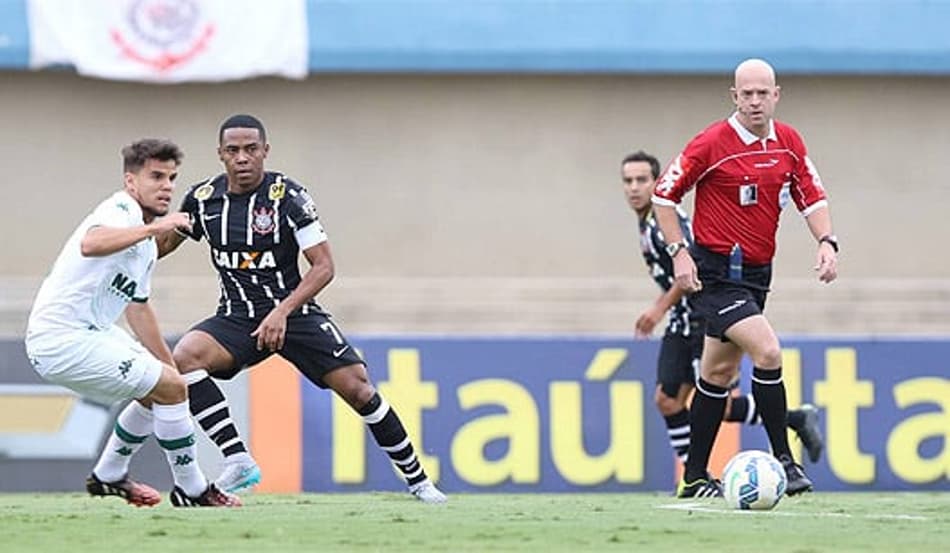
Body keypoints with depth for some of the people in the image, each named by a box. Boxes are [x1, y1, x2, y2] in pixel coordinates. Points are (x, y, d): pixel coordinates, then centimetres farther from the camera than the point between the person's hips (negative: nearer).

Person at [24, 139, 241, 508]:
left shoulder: (146, 244, 17)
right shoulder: (120, 211, -14)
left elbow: (137, 309, 28)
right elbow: (91, 244, -39)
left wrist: (170, 365, 30)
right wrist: (152, 228, -43)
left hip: (91, 333, 11)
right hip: (64, 339, -11)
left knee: (160, 388, 21)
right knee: (171, 389, -13)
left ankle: (108, 477, 33)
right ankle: (191, 491, -1)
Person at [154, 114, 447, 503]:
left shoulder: (288, 197, -13)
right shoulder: (203, 198, -1)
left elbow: (323, 266, -14)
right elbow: (163, 244, 15)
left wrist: (282, 312, -26)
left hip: (293, 313, -2)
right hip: (236, 318, 2)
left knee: (356, 386, -13)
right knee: (185, 356, -27)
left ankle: (417, 480, 6)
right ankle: (238, 461, -25)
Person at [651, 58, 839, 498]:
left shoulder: (788, 142, 4)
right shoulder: (712, 144, -13)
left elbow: (812, 197, 11)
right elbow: (664, 194, -6)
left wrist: (826, 242, -7)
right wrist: (679, 252, -14)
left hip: (756, 274, 7)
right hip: (716, 275, -7)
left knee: (718, 374, 13)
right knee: (767, 351, -21)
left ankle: (695, 478, 20)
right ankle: (783, 460, -15)